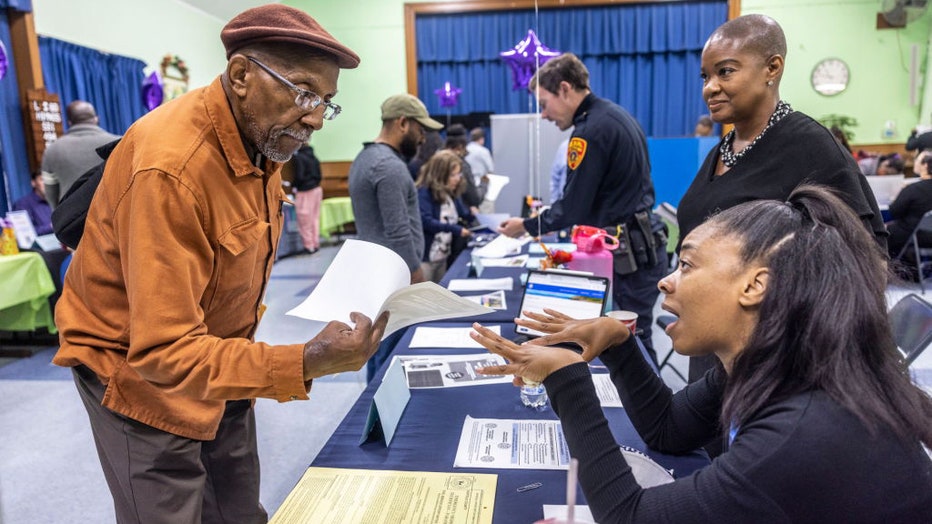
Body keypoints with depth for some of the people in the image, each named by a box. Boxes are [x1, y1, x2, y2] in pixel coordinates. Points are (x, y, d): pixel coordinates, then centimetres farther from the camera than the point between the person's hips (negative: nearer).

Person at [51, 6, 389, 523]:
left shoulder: (262, 135, -5)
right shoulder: (170, 165, -30)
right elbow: (163, 350, -33)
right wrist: (305, 362, -43)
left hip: (217, 360, 7)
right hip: (137, 372, -7)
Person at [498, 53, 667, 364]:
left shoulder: (591, 130, -18)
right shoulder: (616, 116, 12)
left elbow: (573, 207, -16)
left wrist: (527, 227, 0)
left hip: (630, 254, -9)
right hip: (643, 244, 10)